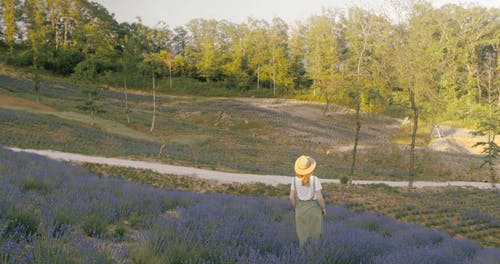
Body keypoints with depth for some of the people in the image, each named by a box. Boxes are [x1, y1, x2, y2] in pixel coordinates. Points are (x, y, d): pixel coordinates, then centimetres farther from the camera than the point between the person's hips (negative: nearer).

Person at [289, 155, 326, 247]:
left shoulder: (295, 180, -12)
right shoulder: (315, 179, -22)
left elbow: (292, 197, -6)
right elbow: (320, 198, -19)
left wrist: (297, 208, 11)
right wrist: (323, 208, -1)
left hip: (300, 209, 2)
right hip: (313, 208, -2)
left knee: (303, 236, 17)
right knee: (315, 235, 16)